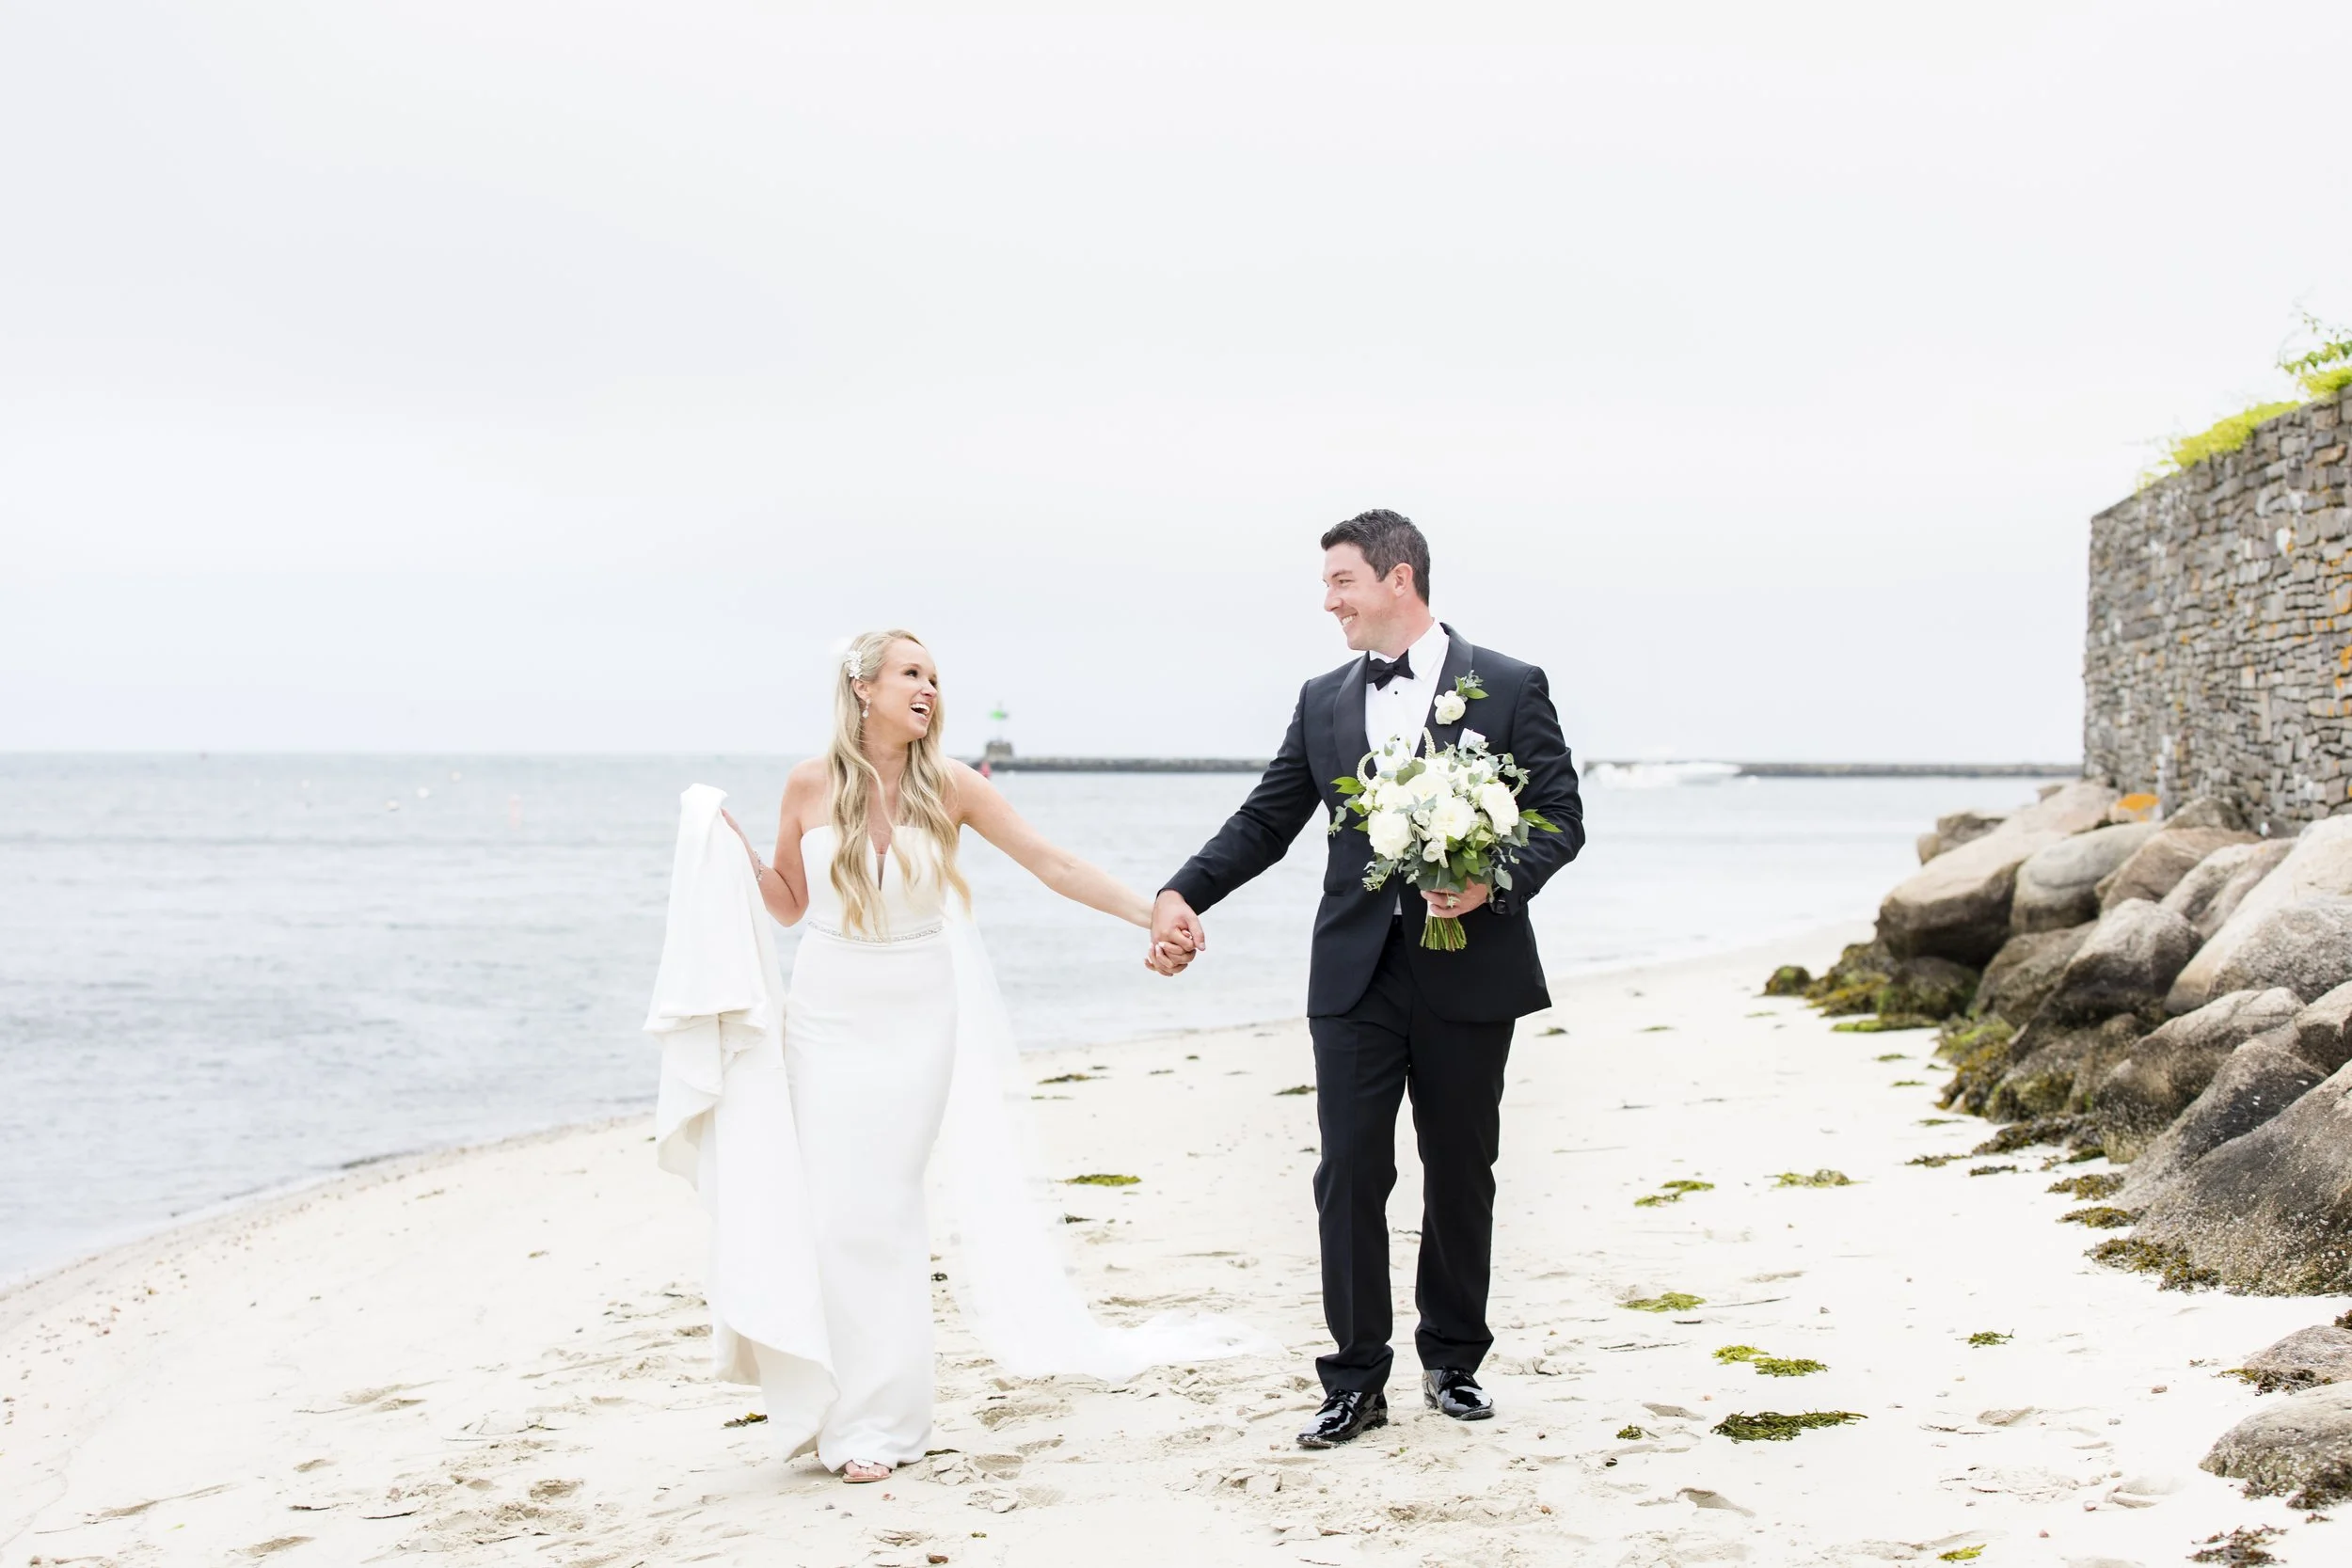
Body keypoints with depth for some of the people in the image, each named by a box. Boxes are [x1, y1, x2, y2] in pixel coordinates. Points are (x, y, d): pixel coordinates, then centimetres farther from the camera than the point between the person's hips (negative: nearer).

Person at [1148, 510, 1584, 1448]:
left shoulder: (1508, 688, -2)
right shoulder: (1324, 701, 9)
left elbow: (1561, 817, -4)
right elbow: (1265, 821, 8)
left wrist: (1494, 883, -21)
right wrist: (1184, 894, -5)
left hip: (1468, 972, -2)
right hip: (1356, 973, 2)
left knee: (1461, 1174, 10)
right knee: (1350, 1175, -2)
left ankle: (1452, 1361, 25)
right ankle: (1356, 1382, 5)